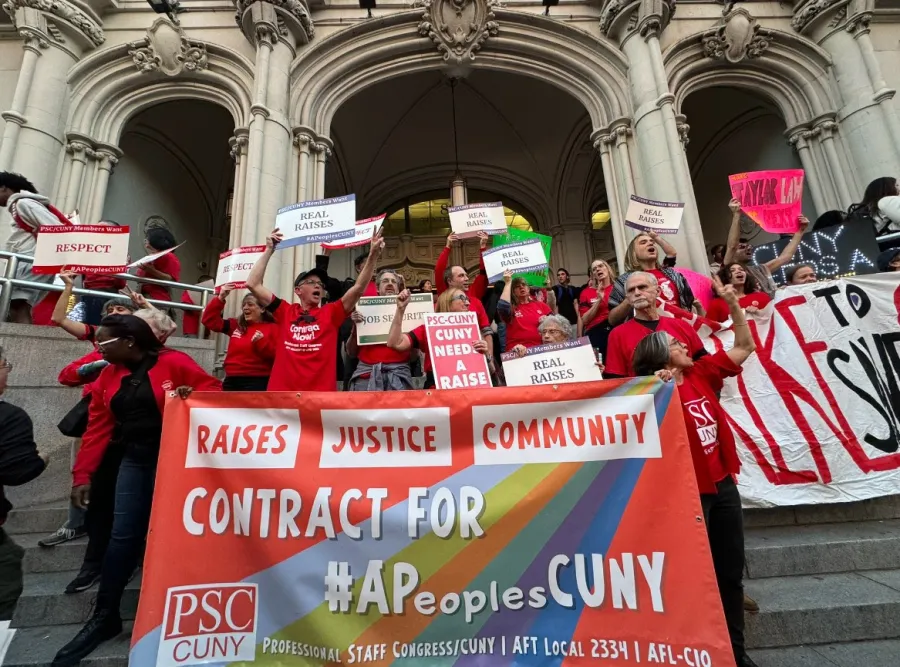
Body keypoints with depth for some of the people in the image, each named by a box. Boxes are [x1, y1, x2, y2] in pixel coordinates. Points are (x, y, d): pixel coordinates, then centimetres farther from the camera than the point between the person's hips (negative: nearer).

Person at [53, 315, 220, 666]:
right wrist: (82, 474, 3)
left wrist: (192, 396, -29)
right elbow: (97, 428, 7)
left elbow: (214, 390, -9)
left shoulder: (174, 362, -11)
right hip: (134, 460, 6)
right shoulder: (108, 377, 8)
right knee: (123, 536, 7)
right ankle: (105, 617, 23)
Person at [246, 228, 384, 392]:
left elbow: (358, 288, -2)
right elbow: (253, 284, 5)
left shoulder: (331, 313, 7)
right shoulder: (285, 312, 8)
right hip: (282, 389, 1)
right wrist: (269, 250, 5)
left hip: (321, 391, 0)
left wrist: (373, 255, -11)